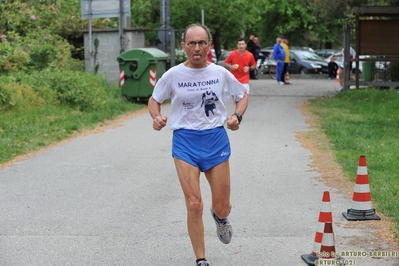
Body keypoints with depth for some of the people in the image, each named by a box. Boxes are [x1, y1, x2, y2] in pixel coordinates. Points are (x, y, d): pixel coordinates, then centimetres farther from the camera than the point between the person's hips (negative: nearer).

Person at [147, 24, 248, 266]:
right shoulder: (173, 75, -4)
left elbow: (242, 96, 13)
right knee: (194, 205, -11)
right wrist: (156, 117, -12)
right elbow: (154, 99, 9)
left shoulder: (221, 73, -2)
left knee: (222, 208, 6)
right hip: (185, 141, -1)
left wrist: (237, 116, -7)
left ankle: (220, 217, 46)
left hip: (216, 139, 1)